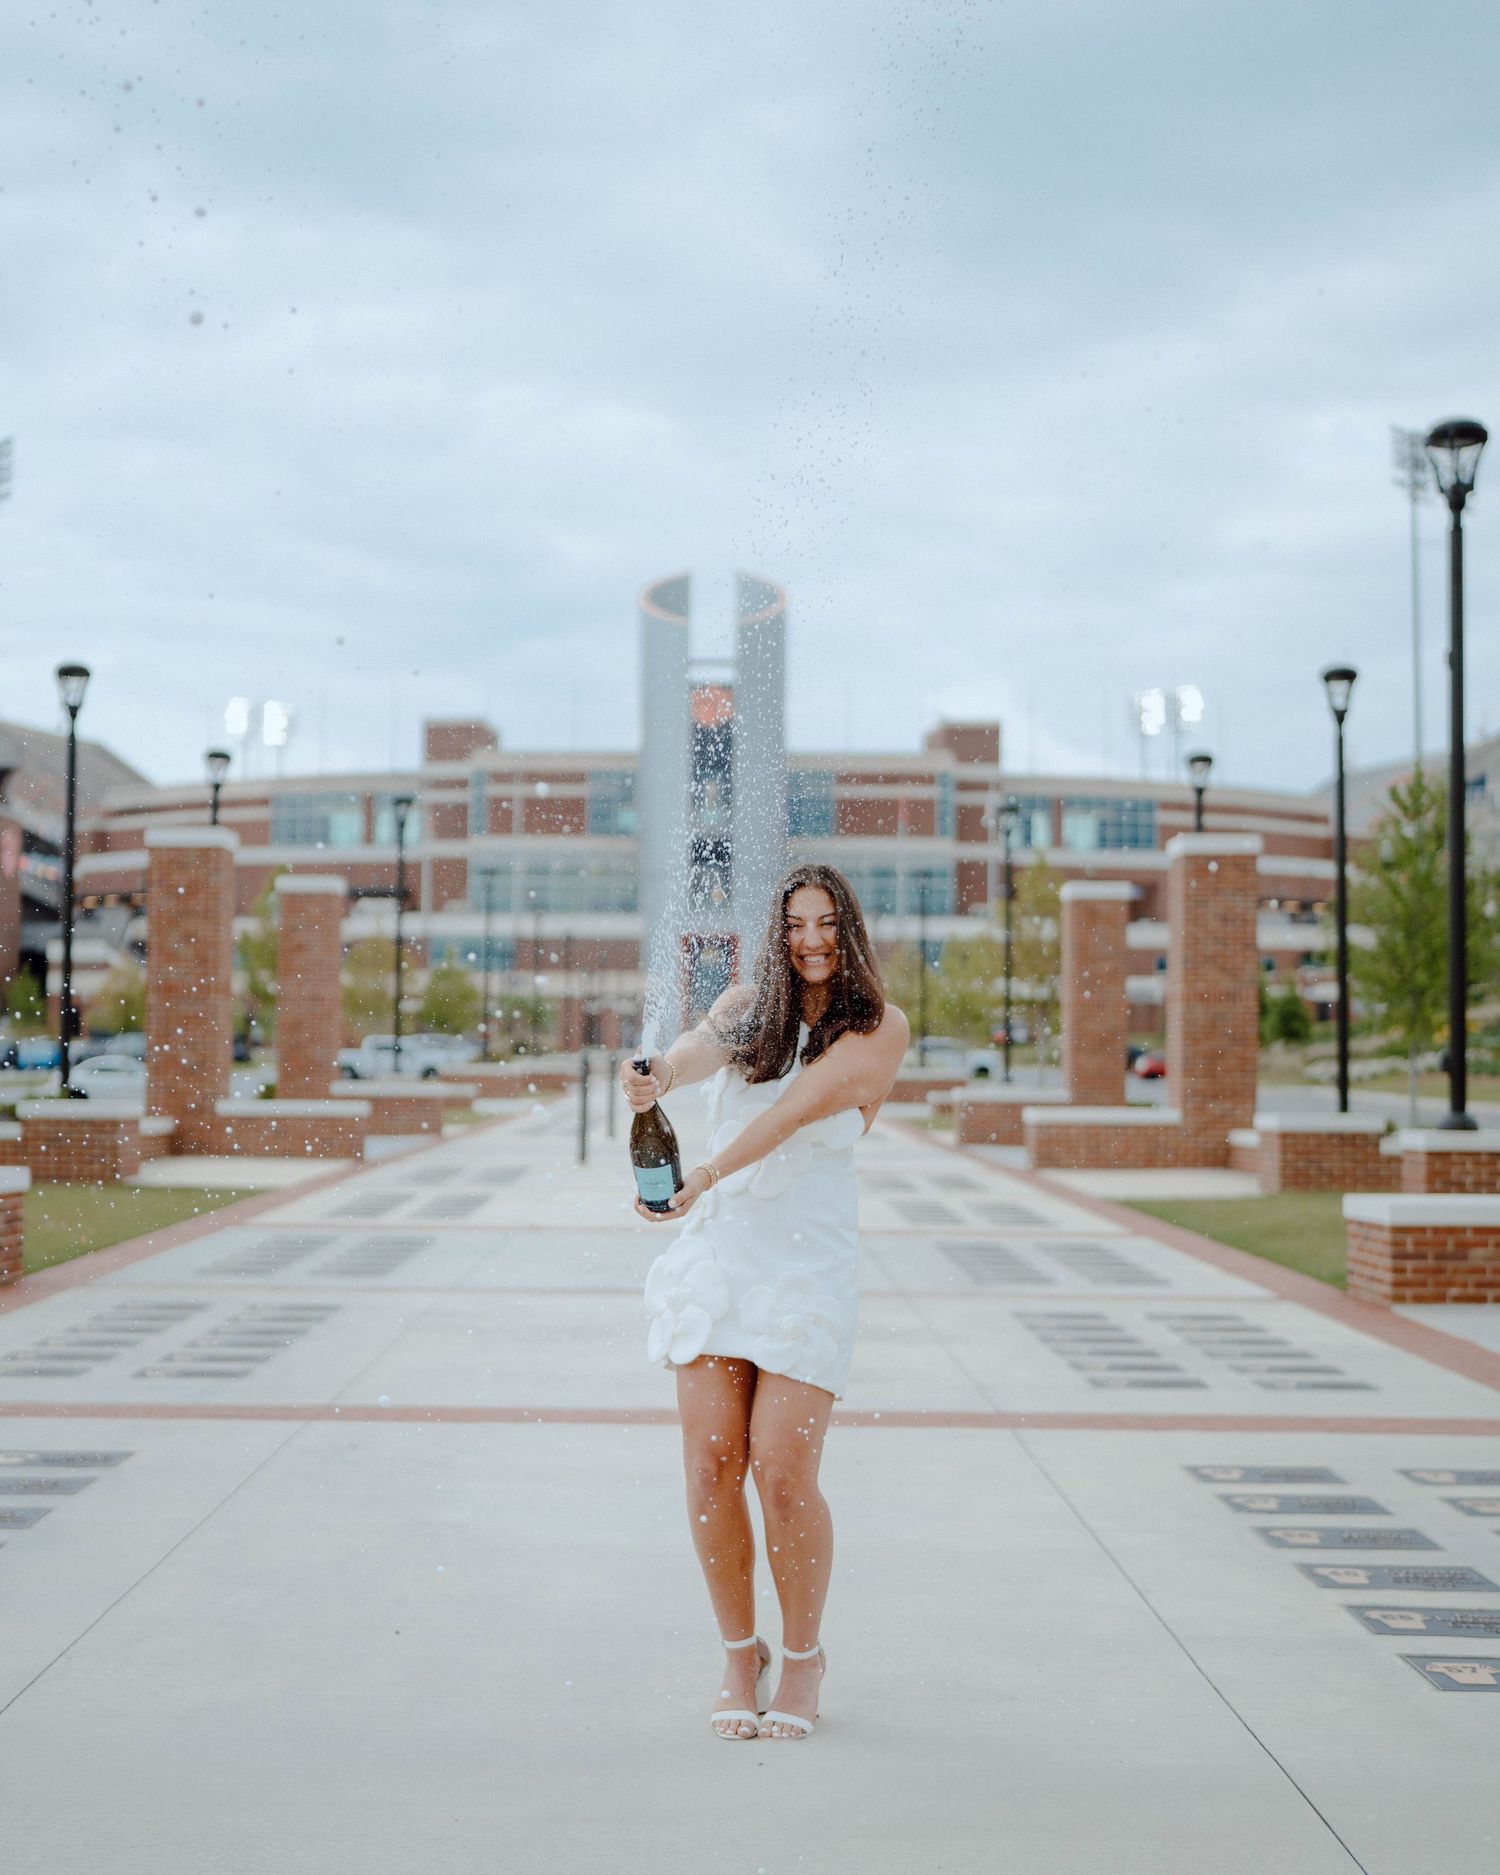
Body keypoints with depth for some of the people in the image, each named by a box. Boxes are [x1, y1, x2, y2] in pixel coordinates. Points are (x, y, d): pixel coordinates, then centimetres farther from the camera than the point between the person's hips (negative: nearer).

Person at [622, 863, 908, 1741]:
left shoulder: (879, 1027, -2)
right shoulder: (750, 1004, 11)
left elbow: (796, 1108, -16)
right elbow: (704, 1044, -12)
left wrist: (706, 1176, -29)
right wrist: (660, 1074, -37)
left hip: (809, 1263, -3)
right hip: (719, 1246, 3)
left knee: (784, 1474, -7)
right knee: (712, 1466, 0)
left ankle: (804, 1656, 16)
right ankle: (740, 1652, 20)